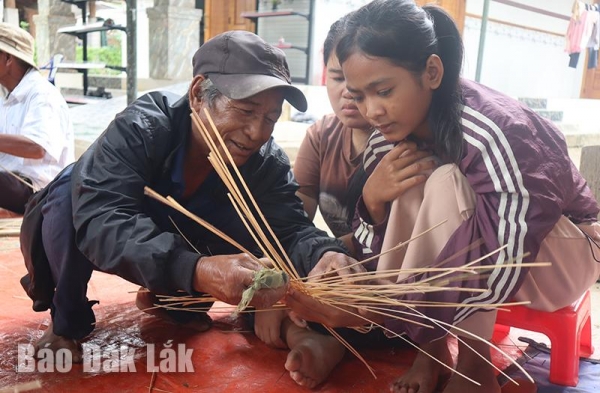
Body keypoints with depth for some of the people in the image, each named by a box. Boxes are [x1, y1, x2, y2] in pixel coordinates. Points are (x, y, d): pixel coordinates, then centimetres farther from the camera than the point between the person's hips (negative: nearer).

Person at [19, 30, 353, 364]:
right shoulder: (140, 129, -36)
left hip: (179, 242, 3)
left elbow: (291, 228, -29)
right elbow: (100, 222, -48)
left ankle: (170, 300, 4)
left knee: (248, 226, -23)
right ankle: (68, 319, -8)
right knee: (68, 198, -35)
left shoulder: (268, 163, -22)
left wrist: (327, 256, -53)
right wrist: (196, 270, -64)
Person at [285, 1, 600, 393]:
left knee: (446, 185, -31)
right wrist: (374, 203, -30)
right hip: (475, 248, 6)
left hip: (568, 249, -6)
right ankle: (431, 349, -14)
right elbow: (408, 243, -8)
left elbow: (499, 273, -34)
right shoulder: (404, 125, -13)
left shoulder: (494, 134, -32)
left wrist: (375, 311, -41)